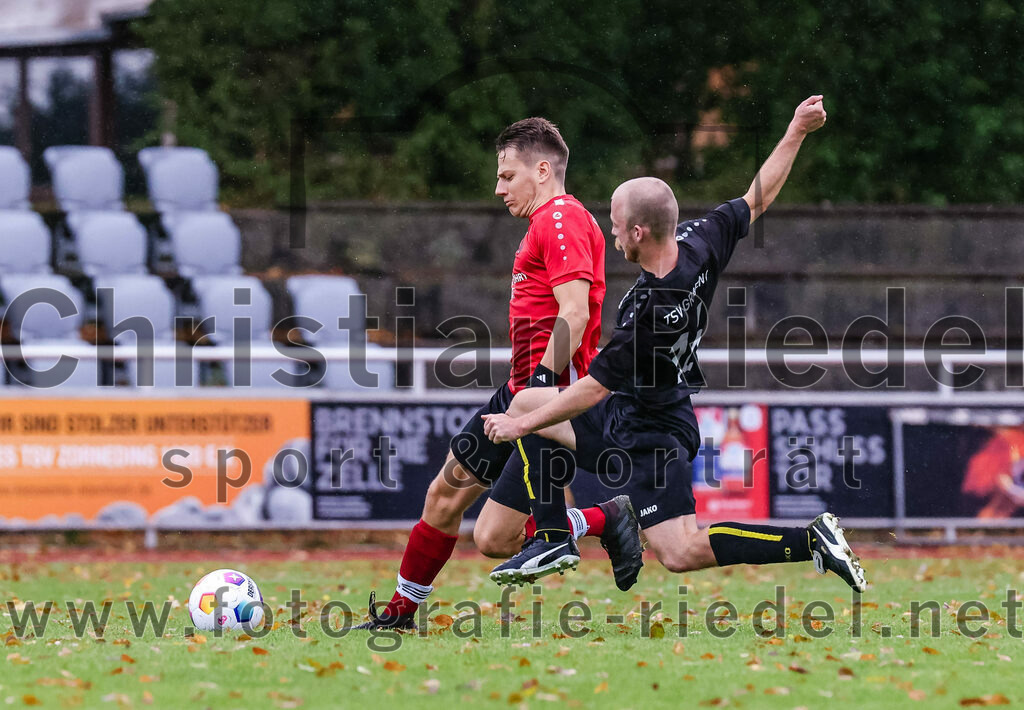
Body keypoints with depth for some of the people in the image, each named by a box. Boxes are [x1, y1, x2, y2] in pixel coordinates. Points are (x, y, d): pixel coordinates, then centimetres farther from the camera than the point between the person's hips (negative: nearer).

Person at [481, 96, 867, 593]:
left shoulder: (650, 312, -33)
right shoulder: (700, 245, -12)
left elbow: (594, 388, -24)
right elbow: (758, 198, 3)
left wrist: (522, 426, -12)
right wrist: (797, 131, 14)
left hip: (649, 433, -10)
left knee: (680, 553, -14)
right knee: (524, 404, 17)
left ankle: (810, 540, -13)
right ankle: (553, 541, 17)